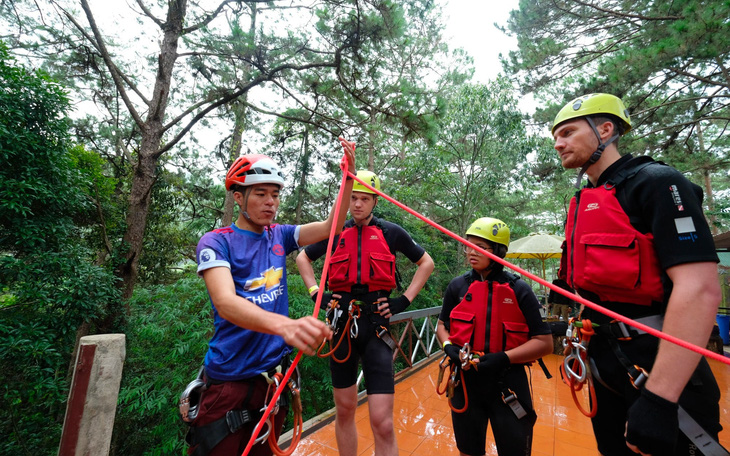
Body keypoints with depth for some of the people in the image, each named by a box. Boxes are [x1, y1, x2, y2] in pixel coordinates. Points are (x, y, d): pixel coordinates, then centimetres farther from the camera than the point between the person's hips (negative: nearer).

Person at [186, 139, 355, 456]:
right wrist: (285, 324, -47)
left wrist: (348, 177, -19)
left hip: (277, 373, 5)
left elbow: (330, 227, -7)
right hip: (230, 382, -4)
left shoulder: (279, 236, 2)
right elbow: (225, 302, -29)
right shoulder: (216, 242, -13)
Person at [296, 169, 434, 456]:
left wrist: (404, 300, 0)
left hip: (377, 325, -2)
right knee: (344, 410, 17)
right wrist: (315, 293, 6)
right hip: (341, 323, 3)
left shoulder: (391, 232, 1)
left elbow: (426, 263, 11)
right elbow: (303, 258, 20)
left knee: (382, 423, -4)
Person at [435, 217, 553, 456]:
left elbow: (544, 342, -8)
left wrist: (504, 358, -20)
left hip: (507, 383, -2)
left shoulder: (519, 289, -8)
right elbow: (442, 324, 9)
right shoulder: (458, 286, -2)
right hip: (466, 380, 2)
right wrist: (448, 346, -11)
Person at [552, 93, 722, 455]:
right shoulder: (583, 203, 11)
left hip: (659, 374, -8)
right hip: (607, 371, 8)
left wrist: (658, 398, -27)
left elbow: (700, 289, -23)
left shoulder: (656, 182, -12)